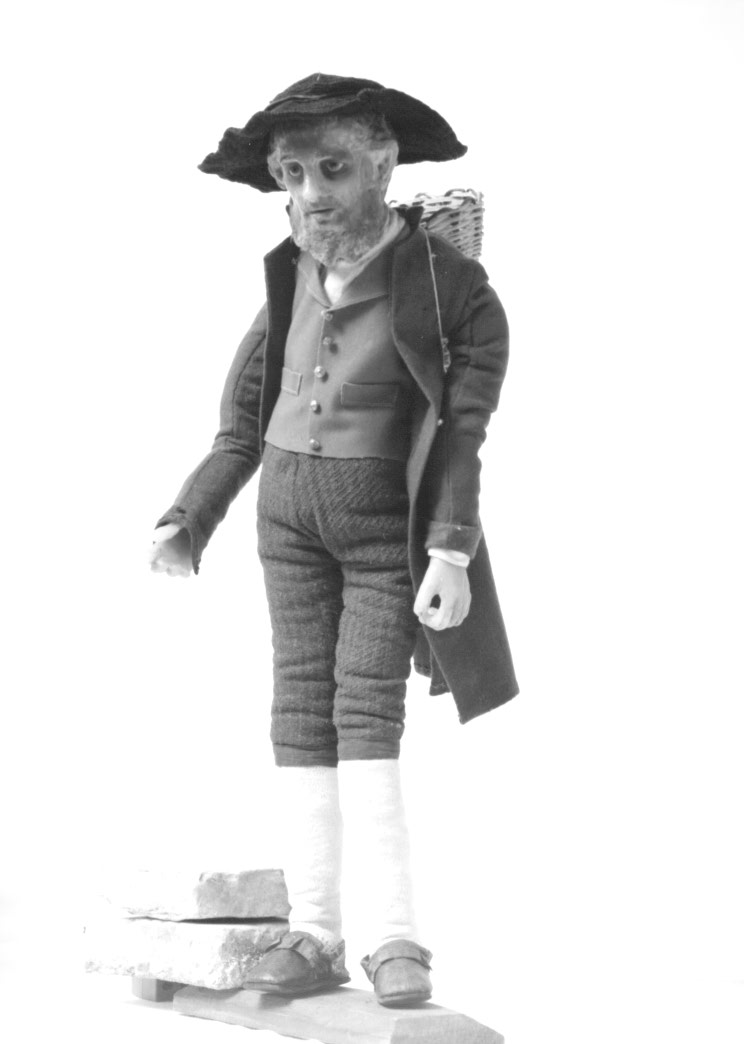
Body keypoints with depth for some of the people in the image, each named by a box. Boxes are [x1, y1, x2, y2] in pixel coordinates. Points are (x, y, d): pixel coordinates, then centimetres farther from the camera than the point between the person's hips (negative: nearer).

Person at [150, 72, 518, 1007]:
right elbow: (244, 419, 7)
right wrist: (189, 521, 7)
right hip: (291, 515, 4)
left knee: (367, 715, -11)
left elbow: (463, 431, -17)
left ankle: (395, 940, -6)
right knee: (301, 713, 1)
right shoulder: (292, 278, -3)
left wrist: (452, 552, -25)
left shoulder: (450, 285, -17)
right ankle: (314, 934, 4)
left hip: (388, 526, -4)